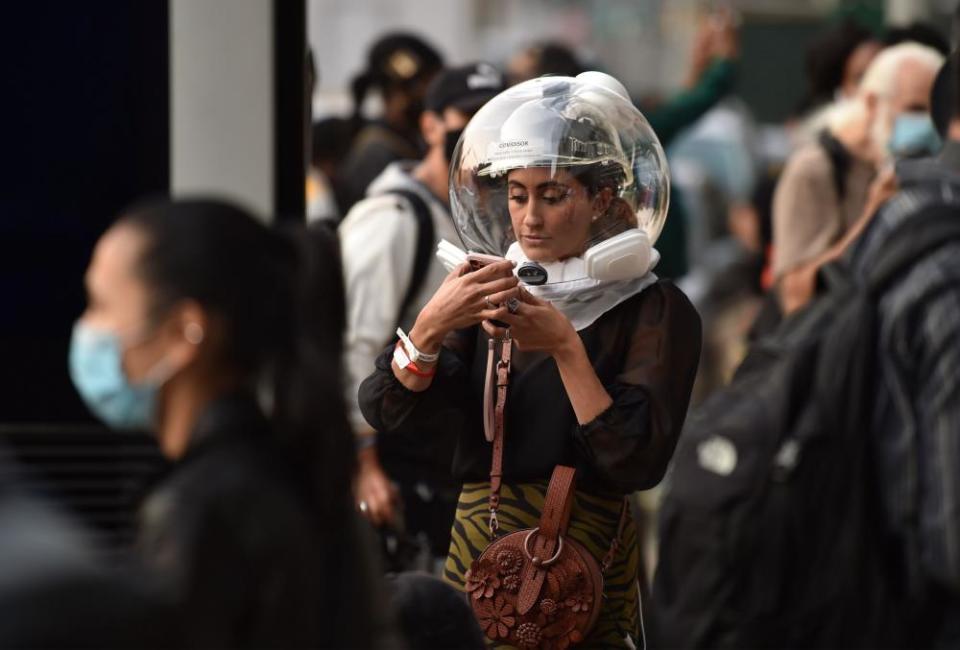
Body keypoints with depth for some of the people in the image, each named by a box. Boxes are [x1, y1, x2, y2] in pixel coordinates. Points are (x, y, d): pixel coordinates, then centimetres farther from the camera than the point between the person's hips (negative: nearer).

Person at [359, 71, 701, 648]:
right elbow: (385, 411, -5)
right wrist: (430, 325, -22)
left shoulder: (655, 309, -7)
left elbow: (638, 463, -18)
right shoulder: (490, 293, 7)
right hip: (477, 550, 4)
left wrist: (565, 347, -23)